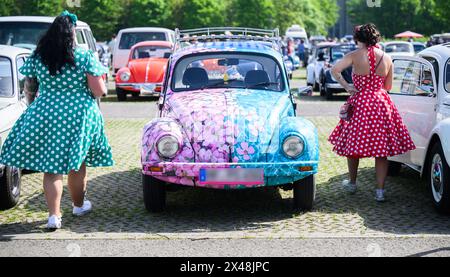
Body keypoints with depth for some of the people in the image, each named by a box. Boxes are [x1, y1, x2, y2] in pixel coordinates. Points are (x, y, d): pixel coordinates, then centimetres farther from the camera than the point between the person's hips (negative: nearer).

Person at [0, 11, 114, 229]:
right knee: (77, 165, 16)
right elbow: (99, 91, -10)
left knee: (51, 167, 5)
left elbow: (28, 88, 9)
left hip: (44, 116, 1)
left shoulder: (36, 58, 0)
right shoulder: (85, 57, -9)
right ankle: (79, 205, 33)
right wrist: (101, 83, 11)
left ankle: (54, 214, -4)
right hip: (78, 118, -1)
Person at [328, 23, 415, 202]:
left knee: (353, 143, 14)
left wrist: (347, 87, -5)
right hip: (382, 104, 2)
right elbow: (388, 86, 10)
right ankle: (380, 191, 1)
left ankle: (352, 183, 26)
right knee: (382, 148, 4)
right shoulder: (387, 59, 4)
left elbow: (335, 70, -17)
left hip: (359, 103, -2)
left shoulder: (355, 56, -5)